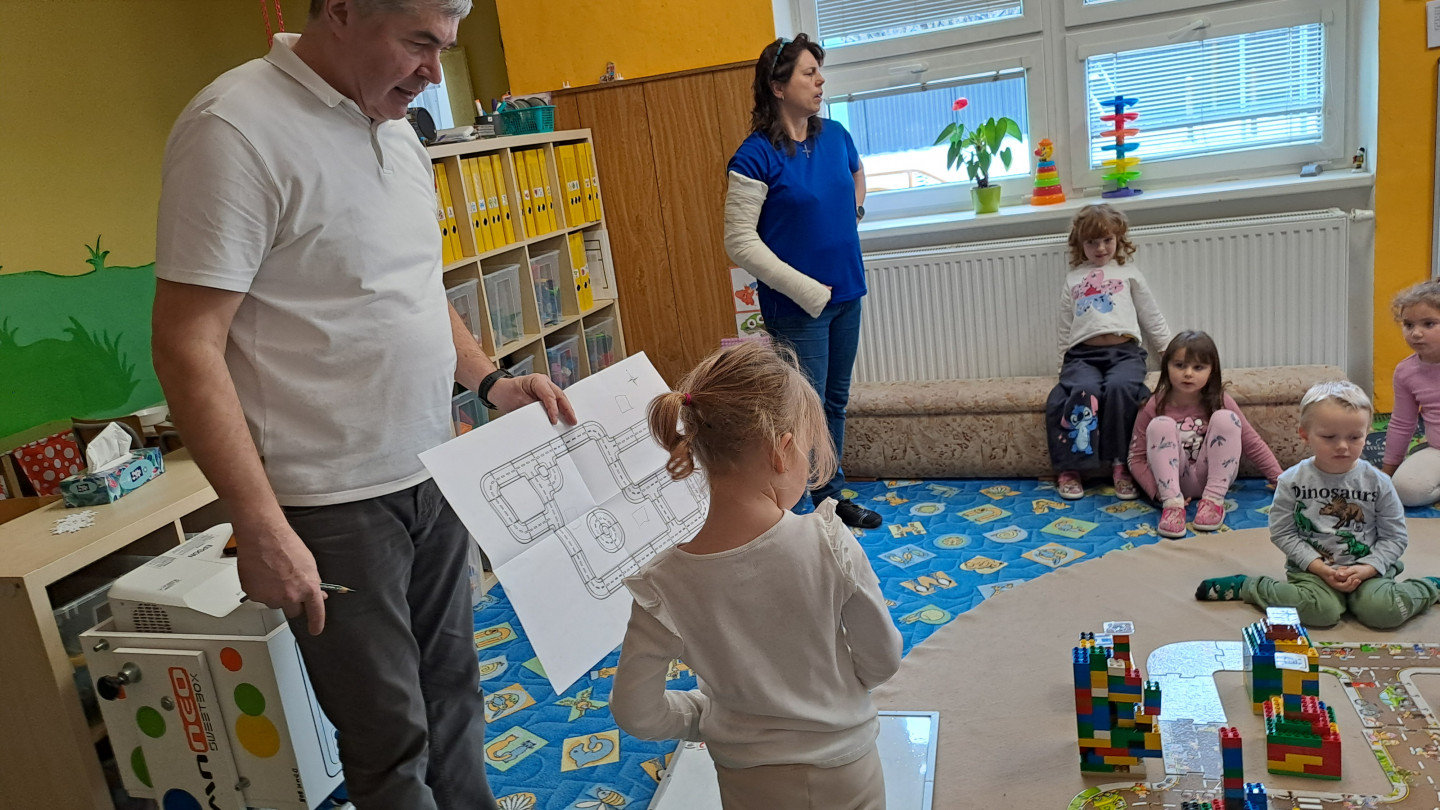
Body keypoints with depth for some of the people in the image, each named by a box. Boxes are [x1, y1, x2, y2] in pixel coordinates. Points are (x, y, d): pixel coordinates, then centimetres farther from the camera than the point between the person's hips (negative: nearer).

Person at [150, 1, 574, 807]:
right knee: (392, 739, 6)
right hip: (333, 503, -7)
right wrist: (262, 529, -21)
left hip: (433, 474, 8)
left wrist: (493, 383, 7)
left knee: (453, 693, 19)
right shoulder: (237, 128, -17)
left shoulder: (397, 127, 9)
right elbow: (187, 347, -19)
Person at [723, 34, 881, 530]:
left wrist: (853, 214, 12)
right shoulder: (756, 157, -17)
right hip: (797, 307, -7)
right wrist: (805, 288, -21)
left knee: (836, 400, 17)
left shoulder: (834, 136, 4)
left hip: (846, 294, 7)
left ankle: (833, 497, 33)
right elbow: (740, 241, -18)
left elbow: (857, 174, 28)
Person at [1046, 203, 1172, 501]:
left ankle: (1119, 465, -25)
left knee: (1120, 387, -34)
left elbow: (1151, 317, 21)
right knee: (1084, 391, -32)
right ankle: (1071, 467, -25)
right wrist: (1064, 364, 17)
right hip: (1083, 354, 0)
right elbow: (1065, 328, 23)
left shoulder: (1128, 271, 20)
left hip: (1124, 350, 0)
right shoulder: (1073, 279, 22)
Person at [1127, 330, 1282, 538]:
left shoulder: (1221, 402, -5)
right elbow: (1136, 458, -7)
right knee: (1160, 425, -25)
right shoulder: (1154, 407, -8)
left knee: (1225, 419, -21)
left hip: (1212, 478, 1)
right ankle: (1172, 503, -30)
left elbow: (1253, 445, 2)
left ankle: (1213, 499, -19)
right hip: (1174, 481, -1)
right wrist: (1159, 493, -21)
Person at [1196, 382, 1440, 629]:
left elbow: (1395, 537, 2)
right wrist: (1319, 567, -14)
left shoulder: (1378, 483, -2)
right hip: (1311, 569, -1)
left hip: (1367, 569, 1)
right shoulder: (1292, 481, -6)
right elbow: (1282, 533, -4)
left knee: (1384, 611, -27)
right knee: (1321, 610, -30)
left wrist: (1366, 569, -13)